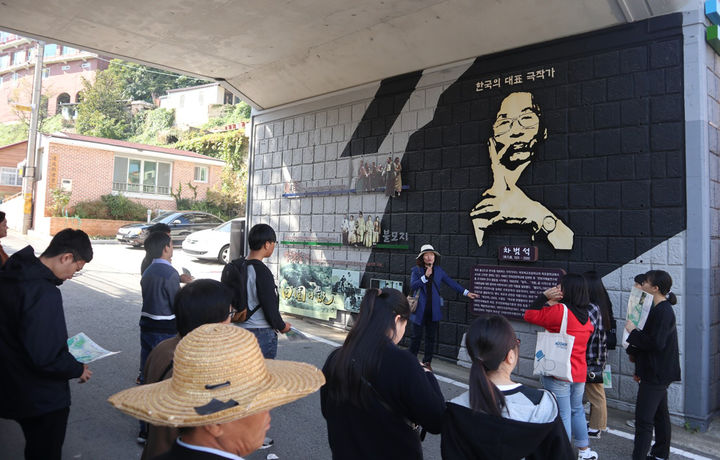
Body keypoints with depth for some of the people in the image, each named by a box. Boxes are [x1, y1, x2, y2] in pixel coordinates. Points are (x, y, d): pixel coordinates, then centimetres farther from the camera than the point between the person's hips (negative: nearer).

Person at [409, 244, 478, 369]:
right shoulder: (416, 270, -1)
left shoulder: (439, 270, 8)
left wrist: (466, 292, 9)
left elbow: (451, 282, 12)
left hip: (433, 311, 3)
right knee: (416, 336, 4)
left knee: (431, 337, 9)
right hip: (420, 310, -3)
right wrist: (425, 276, -22)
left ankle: (427, 361, 20)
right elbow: (412, 286, -14)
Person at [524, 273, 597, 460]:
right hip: (579, 371, 8)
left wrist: (544, 296, -10)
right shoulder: (586, 314, 3)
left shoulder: (560, 311, -20)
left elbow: (529, 315, -16)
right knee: (577, 410, 24)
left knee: (562, 415, 3)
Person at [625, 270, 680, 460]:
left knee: (644, 419, -7)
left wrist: (633, 331, -16)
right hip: (658, 372, 10)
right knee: (660, 414, 20)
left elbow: (656, 343, -26)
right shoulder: (660, 309, 11)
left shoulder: (664, 311, -20)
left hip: (656, 374, -10)